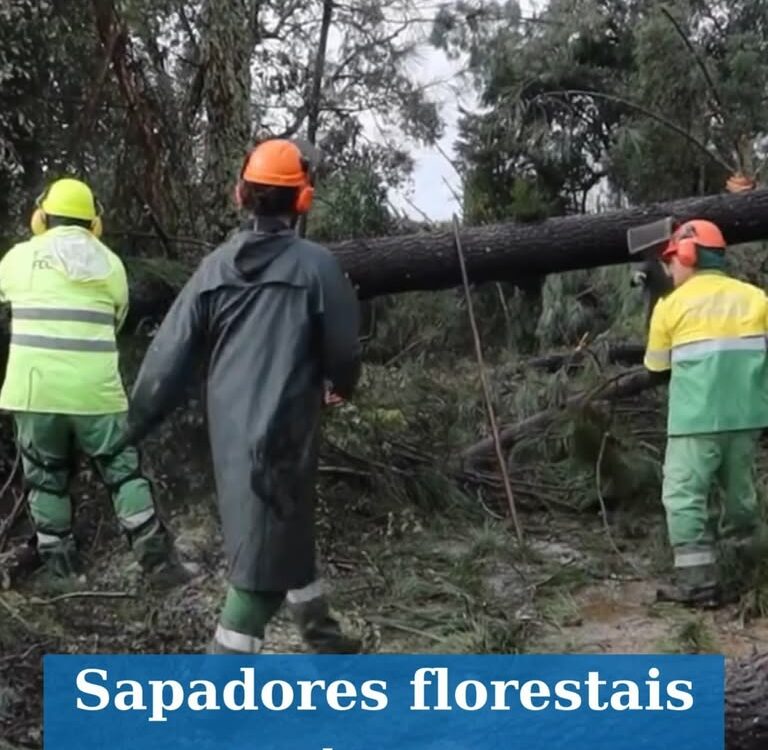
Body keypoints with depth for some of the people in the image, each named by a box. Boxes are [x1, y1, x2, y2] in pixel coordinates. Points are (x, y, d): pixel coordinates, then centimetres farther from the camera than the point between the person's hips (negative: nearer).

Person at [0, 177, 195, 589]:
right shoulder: (110, 263, 6)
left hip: (34, 388, 0)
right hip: (94, 389, 0)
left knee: (46, 477, 15)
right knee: (124, 471, 9)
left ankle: (59, 565, 21)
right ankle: (158, 560, 10)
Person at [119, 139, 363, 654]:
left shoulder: (216, 267, 3)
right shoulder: (316, 265, -8)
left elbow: (169, 355, 1)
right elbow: (344, 350, -3)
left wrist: (134, 425, 10)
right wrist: (340, 387, 20)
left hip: (229, 431, 6)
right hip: (283, 431, -5)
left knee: (287, 530, 22)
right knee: (265, 552, 0)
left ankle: (324, 637, 42)